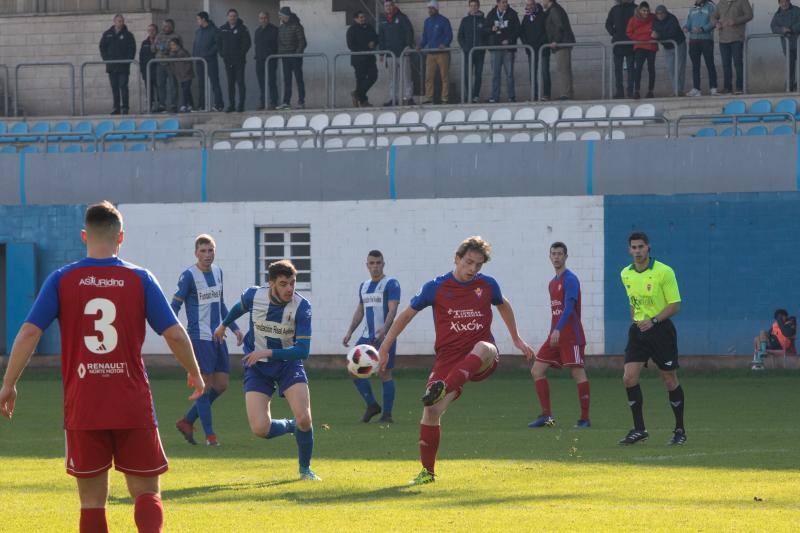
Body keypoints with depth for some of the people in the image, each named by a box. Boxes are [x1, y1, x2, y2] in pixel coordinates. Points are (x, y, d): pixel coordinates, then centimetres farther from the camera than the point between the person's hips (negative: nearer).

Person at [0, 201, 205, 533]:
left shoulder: (61, 280, 0)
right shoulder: (140, 279, 0)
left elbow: (29, 333, -6)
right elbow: (175, 334, -1)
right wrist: (195, 374, 16)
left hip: (82, 409, 0)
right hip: (134, 407, 0)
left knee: (92, 500, 8)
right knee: (146, 491, 7)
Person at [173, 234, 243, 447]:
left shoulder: (217, 272, 12)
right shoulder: (189, 276, -10)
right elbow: (174, 306, -11)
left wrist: (234, 328, 19)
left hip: (217, 337, 8)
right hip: (199, 338, -8)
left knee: (221, 385, 7)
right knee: (205, 385, -6)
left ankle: (187, 422, 20)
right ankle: (210, 435, 0)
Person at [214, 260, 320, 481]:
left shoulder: (301, 306, -21)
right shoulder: (253, 296, -15)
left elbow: (303, 350, -24)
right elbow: (239, 308, 12)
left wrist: (268, 353, -32)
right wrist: (224, 325, 31)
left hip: (288, 362, -1)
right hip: (257, 367, 1)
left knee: (304, 419, -20)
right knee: (260, 429, -14)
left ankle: (305, 469, 8)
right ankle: (291, 427, 22)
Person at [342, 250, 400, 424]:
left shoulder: (391, 284, -5)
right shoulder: (364, 286, 17)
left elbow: (392, 309, -16)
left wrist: (384, 329, -31)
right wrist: (349, 332, 14)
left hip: (385, 337, -7)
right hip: (367, 336, 7)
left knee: (384, 374, -6)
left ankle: (387, 414, 1)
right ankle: (372, 406, 11)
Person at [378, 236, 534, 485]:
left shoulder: (487, 285, 4)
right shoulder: (436, 288, -1)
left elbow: (504, 306, 27)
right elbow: (407, 315, 8)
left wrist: (516, 339, 30)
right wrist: (384, 349, 7)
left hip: (481, 361, 0)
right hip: (448, 358, 0)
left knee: (483, 348, -39)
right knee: (431, 411, -15)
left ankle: (443, 389, -55)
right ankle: (427, 471, 3)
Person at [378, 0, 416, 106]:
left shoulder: (401, 17, 0)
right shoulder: (382, 21, 13)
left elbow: (409, 32, -3)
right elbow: (380, 37, 17)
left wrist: (409, 45, -14)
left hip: (402, 52, -4)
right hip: (389, 53, 4)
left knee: (405, 76, -4)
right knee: (392, 78, 5)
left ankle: (408, 97, -2)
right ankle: (393, 98, 8)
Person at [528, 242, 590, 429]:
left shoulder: (570, 279, -9)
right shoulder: (553, 283, 17)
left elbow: (569, 307, -21)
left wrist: (558, 330, -30)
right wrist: (553, 333, 19)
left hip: (571, 336, -9)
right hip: (555, 335, 9)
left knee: (578, 373, -7)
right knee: (537, 370, 2)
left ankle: (585, 419, -3)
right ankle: (547, 416, 4)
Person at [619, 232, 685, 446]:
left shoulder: (664, 272, -11)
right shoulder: (626, 274, 7)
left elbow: (675, 305, -12)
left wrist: (653, 320, -22)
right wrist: (636, 321, 14)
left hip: (661, 330, -5)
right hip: (638, 330, 5)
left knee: (670, 380, 2)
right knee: (629, 378, -8)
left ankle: (680, 431, 14)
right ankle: (639, 429, 0)